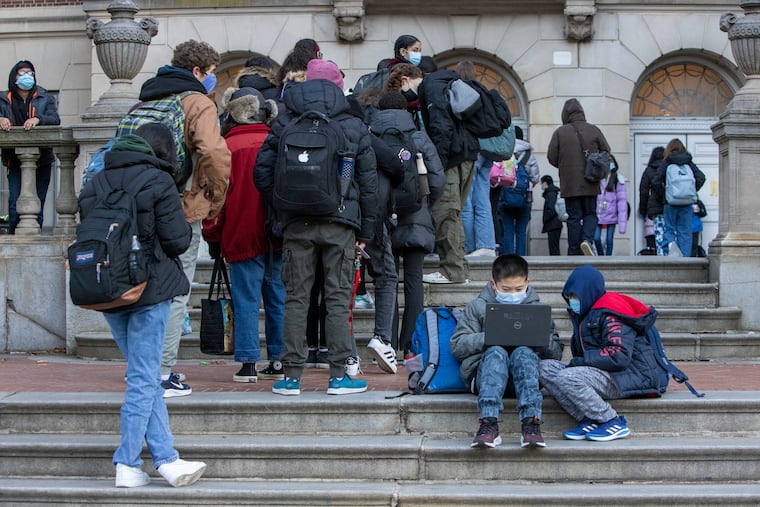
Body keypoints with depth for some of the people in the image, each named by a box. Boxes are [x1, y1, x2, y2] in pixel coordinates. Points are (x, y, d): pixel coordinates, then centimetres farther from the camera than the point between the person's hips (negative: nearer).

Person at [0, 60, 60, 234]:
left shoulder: (45, 98, 10)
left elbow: (55, 119, -6)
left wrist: (38, 119, -25)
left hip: (42, 160, 0)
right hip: (15, 160, 0)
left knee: (37, 204, 0)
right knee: (15, 202, -11)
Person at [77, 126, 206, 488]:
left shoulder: (95, 184, 9)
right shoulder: (158, 181, -8)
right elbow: (177, 241, -10)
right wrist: (186, 227, 10)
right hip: (149, 290, -6)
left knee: (145, 377, 12)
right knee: (143, 379, 1)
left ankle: (166, 458, 11)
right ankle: (127, 464, 3)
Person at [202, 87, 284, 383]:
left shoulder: (227, 148, -5)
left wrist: (212, 237, 7)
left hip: (243, 238, -3)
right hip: (279, 237, 3)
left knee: (246, 301, 0)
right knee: (278, 300, 9)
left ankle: (248, 364, -2)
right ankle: (278, 361, 10)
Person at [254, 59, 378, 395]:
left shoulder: (283, 125, 6)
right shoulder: (354, 128, 4)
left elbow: (262, 172, 2)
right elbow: (368, 182, 5)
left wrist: (281, 208, 12)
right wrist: (365, 230, 11)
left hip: (296, 224, 1)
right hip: (340, 223, -1)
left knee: (296, 298, 5)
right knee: (338, 298, 3)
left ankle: (292, 376, 5)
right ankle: (338, 376, 3)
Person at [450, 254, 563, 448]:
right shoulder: (477, 307, 15)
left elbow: (556, 352, 11)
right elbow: (457, 345, 3)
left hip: (525, 373, 1)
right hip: (485, 371, -1)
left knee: (523, 352, -33)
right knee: (496, 352, -34)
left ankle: (531, 424, -46)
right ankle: (489, 424, -49)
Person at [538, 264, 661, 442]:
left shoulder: (610, 314, -13)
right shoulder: (585, 314, 19)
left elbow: (620, 357, -24)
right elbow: (584, 354, 22)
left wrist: (579, 361, -17)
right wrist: (576, 362, 0)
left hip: (630, 377, -10)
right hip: (602, 373, 10)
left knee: (567, 378, -30)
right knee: (544, 368, -5)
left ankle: (614, 423, -16)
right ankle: (588, 421, -13)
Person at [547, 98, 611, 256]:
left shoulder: (560, 132, -3)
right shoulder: (594, 130, 1)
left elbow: (552, 157, -4)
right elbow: (606, 152, 4)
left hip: (569, 184, -1)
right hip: (590, 184, 1)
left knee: (573, 218, 4)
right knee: (590, 214, 12)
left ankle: (574, 252, 4)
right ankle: (587, 239, -13)